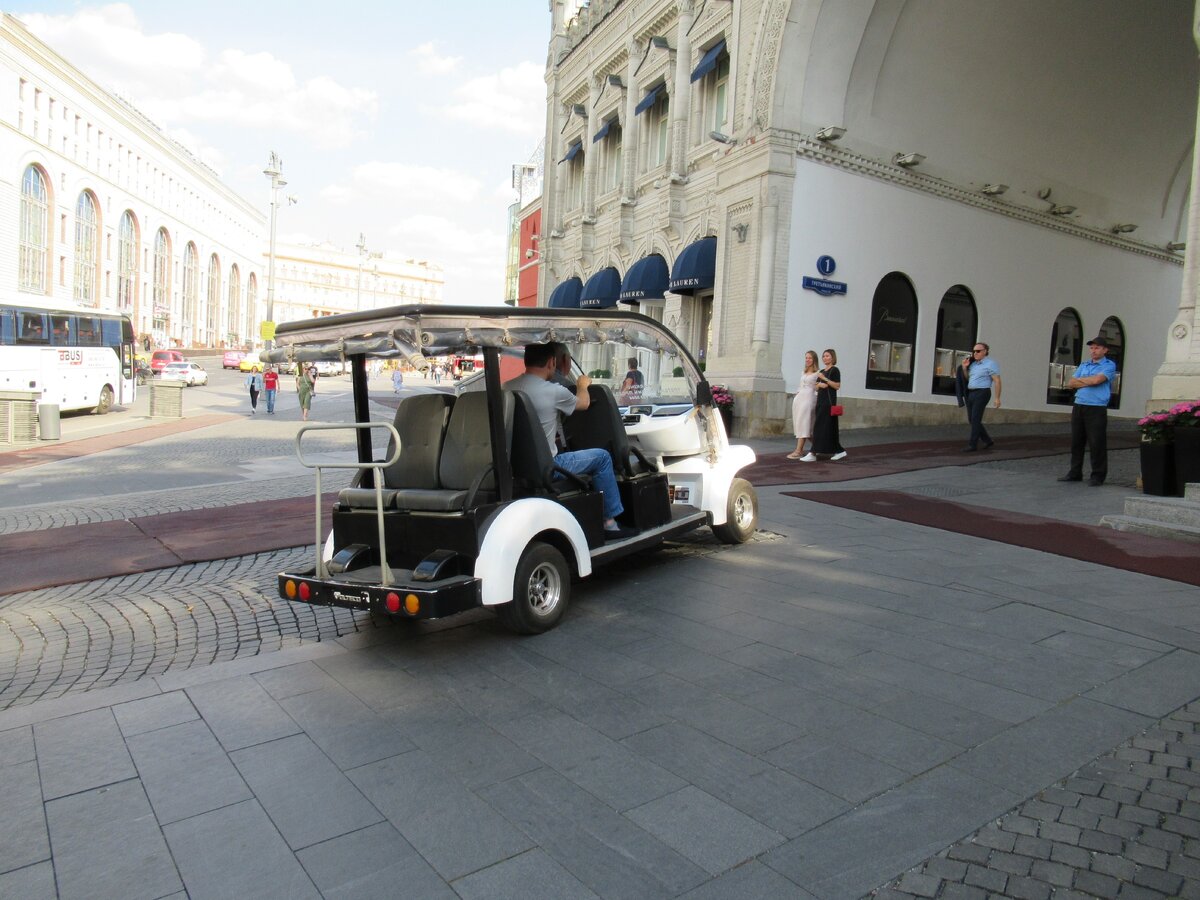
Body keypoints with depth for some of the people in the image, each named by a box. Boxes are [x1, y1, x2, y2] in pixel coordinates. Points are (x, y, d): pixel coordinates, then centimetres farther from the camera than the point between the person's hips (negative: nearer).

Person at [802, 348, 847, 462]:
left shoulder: (835, 370, -4)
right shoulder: (821, 371, 19)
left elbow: (837, 386, -13)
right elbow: (816, 388, 17)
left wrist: (824, 378, -18)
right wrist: (819, 384, -5)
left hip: (829, 401, -8)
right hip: (821, 400, 8)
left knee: (820, 427, -11)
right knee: (829, 428, 9)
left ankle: (813, 454, -12)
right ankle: (839, 451, 18)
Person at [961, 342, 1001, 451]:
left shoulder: (990, 364, -7)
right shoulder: (973, 364, 14)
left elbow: (997, 381, -11)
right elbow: (967, 379, 25)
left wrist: (997, 398, -16)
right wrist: (964, 367, 8)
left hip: (982, 393, -8)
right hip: (971, 393, 8)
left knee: (975, 420, -9)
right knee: (971, 420, 9)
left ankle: (973, 445, -5)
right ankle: (988, 440, 23)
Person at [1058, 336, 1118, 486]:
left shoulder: (1109, 365, 0)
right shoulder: (1083, 365, 18)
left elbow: (1097, 380, -16)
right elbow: (1071, 384, 9)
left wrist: (1079, 379, 0)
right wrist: (1088, 382, -6)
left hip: (1097, 409, -6)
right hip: (1078, 406, 6)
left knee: (1097, 444, -3)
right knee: (1076, 441, 9)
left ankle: (1098, 476, 4)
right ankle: (1075, 472, 17)